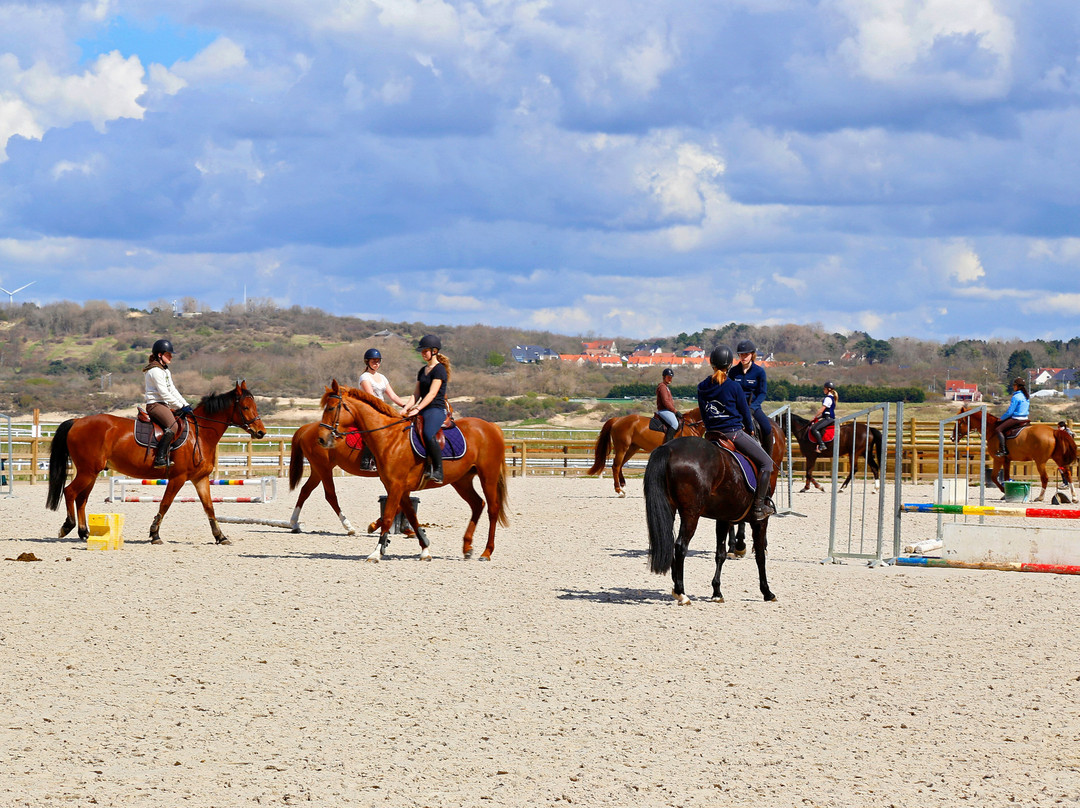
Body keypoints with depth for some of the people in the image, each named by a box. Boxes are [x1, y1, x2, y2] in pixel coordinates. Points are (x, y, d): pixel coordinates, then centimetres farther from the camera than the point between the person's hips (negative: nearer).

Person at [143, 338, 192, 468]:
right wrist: (180, 407, -14)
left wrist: (186, 405, 10)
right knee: (173, 426, -30)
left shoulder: (165, 371, 21)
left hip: (164, 406, 11)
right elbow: (164, 393, -17)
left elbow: (173, 390, 20)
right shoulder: (155, 371, -12)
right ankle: (159, 458, -36)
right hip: (155, 404, -11)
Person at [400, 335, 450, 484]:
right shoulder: (423, 371, 21)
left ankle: (438, 471, -28)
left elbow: (432, 394, -15)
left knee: (428, 435, -34)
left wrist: (417, 409, -22)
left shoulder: (439, 369, -6)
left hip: (436, 410, -9)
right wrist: (406, 408, 1)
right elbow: (416, 394, 17)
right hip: (423, 411, 9)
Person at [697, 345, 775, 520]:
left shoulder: (702, 388, 3)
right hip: (734, 433, -6)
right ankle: (758, 507, -5)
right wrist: (749, 428, 18)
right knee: (766, 463, 4)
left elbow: (703, 416, 12)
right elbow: (745, 413, -2)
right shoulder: (734, 386, -12)